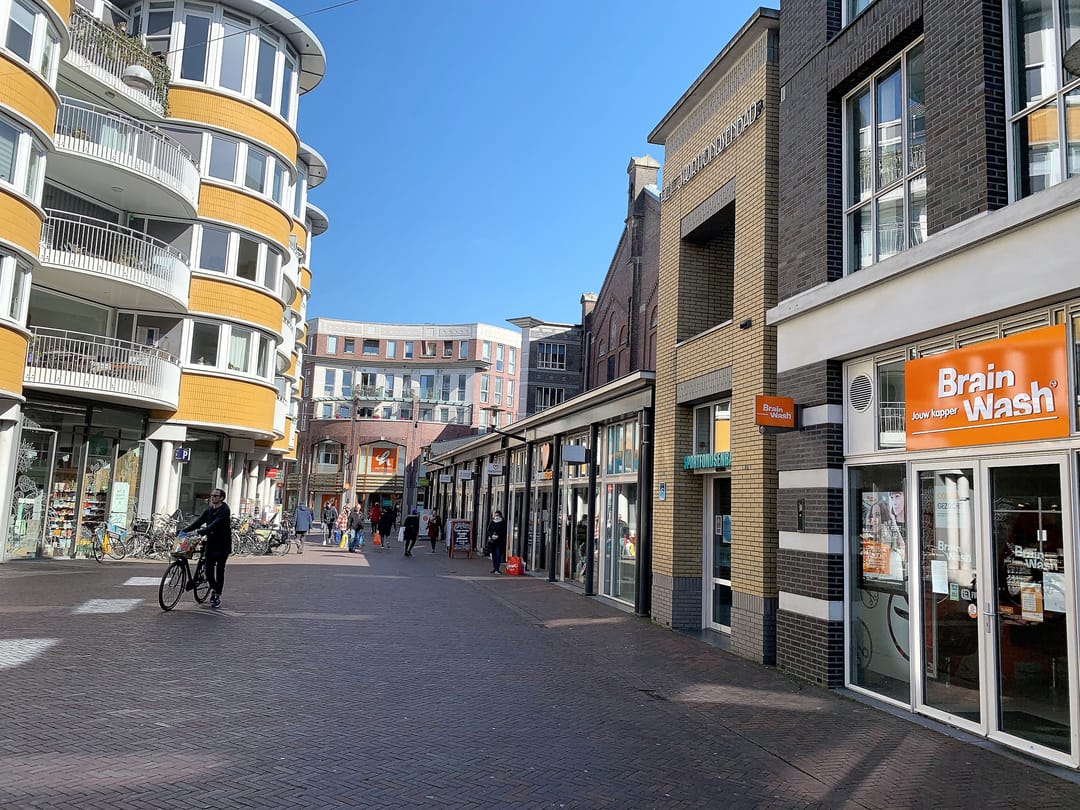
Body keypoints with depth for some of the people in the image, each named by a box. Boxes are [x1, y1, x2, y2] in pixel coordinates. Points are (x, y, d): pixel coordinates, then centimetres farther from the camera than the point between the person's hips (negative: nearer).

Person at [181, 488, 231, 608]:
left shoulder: (224, 510, -13)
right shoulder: (209, 509, 8)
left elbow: (215, 525, -25)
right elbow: (199, 521, 1)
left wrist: (200, 532, -34)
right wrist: (185, 530, -11)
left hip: (222, 545, -5)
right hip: (211, 544, 5)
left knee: (220, 571, 0)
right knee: (208, 571, 2)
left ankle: (218, 595, 12)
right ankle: (214, 588, 28)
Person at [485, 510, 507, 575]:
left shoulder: (503, 524, 1)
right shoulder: (491, 523, 11)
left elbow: (503, 532, -6)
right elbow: (488, 531, 5)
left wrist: (498, 536, -20)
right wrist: (492, 535, -14)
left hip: (499, 542, -3)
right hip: (492, 541, 3)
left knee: (498, 555, -8)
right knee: (493, 555, 10)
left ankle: (497, 569, -6)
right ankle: (494, 568, 21)